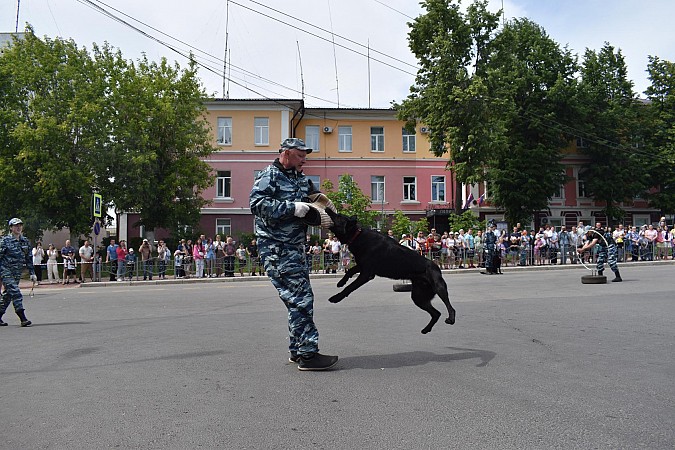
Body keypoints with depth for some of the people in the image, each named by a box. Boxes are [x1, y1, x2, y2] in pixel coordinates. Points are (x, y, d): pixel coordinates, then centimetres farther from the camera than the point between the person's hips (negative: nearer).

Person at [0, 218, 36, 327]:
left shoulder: (25, 241, 9)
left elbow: (29, 258, 14)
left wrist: (32, 273, 10)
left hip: (17, 273, 5)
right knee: (16, 293, -14)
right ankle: (23, 319, -16)